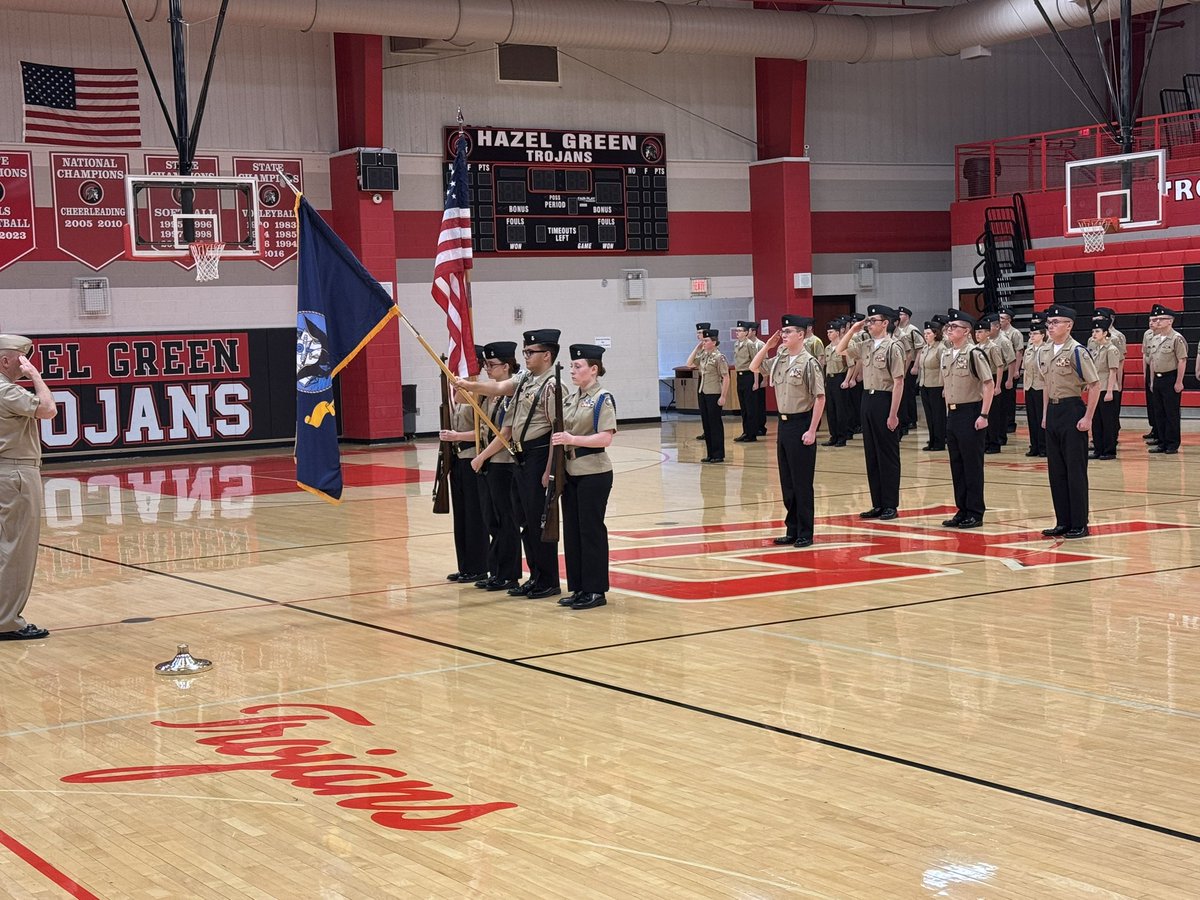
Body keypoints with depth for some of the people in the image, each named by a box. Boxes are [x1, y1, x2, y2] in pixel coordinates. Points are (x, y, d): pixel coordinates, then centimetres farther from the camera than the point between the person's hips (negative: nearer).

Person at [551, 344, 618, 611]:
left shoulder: (603, 399, -10)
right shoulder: (570, 399, 12)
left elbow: (605, 438, -18)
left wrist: (572, 440, -24)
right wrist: (558, 439, 0)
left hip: (594, 474, -8)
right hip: (571, 472, 8)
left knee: (591, 529, -3)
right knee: (572, 529, 9)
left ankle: (596, 591, 5)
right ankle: (579, 588, 17)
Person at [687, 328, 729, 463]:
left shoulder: (718, 357, -12)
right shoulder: (703, 356, 9)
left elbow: (726, 378, -13)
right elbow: (689, 364, 11)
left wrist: (723, 396, -16)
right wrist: (697, 348, 5)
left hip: (714, 394, -8)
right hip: (702, 393, 8)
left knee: (715, 424, -1)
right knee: (706, 423, 10)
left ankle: (718, 455, 6)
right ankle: (711, 454, 17)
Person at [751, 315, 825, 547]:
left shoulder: (809, 362, -12)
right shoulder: (779, 360, 9)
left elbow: (820, 398, -14)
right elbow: (754, 367, 22)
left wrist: (812, 430, -18)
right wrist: (767, 346, 8)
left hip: (801, 424, -8)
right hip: (784, 423, 8)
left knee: (802, 483, -2)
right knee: (787, 482, 11)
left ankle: (805, 534, 5)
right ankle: (792, 530, 20)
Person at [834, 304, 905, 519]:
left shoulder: (892, 347, -11)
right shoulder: (865, 346, 10)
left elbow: (898, 382, -14)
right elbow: (840, 351, 23)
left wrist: (893, 414, -18)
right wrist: (853, 330, 10)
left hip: (884, 400, -8)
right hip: (867, 399, 8)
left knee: (888, 455, 1)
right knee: (871, 455, 10)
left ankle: (890, 506, 7)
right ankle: (877, 504, 18)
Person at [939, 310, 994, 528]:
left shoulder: (974, 353, -12)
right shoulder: (945, 356, 11)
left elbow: (989, 384, -14)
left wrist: (984, 415, -17)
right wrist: (949, 411, 15)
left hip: (970, 413, -8)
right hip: (952, 414, 8)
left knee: (972, 465, -2)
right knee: (956, 465, 11)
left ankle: (975, 513, 5)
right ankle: (962, 510, 19)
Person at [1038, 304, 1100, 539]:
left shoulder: (1076, 351, -12)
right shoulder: (1046, 352, 10)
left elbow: (1094, 385, -14)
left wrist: (1087, 418, -16)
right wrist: (1045, 414, 16)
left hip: (1072, 411, -8)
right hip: (1053, 412, 8)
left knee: (1075, 471, -3)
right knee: (1056, 471, 10)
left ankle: (1079, 525, 4)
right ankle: (1063, 522, 18)